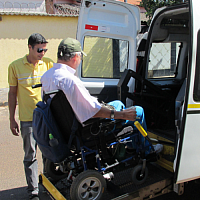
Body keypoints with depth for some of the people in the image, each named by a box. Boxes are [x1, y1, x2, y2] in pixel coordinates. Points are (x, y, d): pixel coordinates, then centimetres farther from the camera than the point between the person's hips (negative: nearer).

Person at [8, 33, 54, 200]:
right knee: (30, 155, 5)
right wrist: (12, 119, 4)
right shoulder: (16, 66, 0)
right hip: (27, 118, -2)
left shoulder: (49, 64, 4)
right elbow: (12, 93, 5)